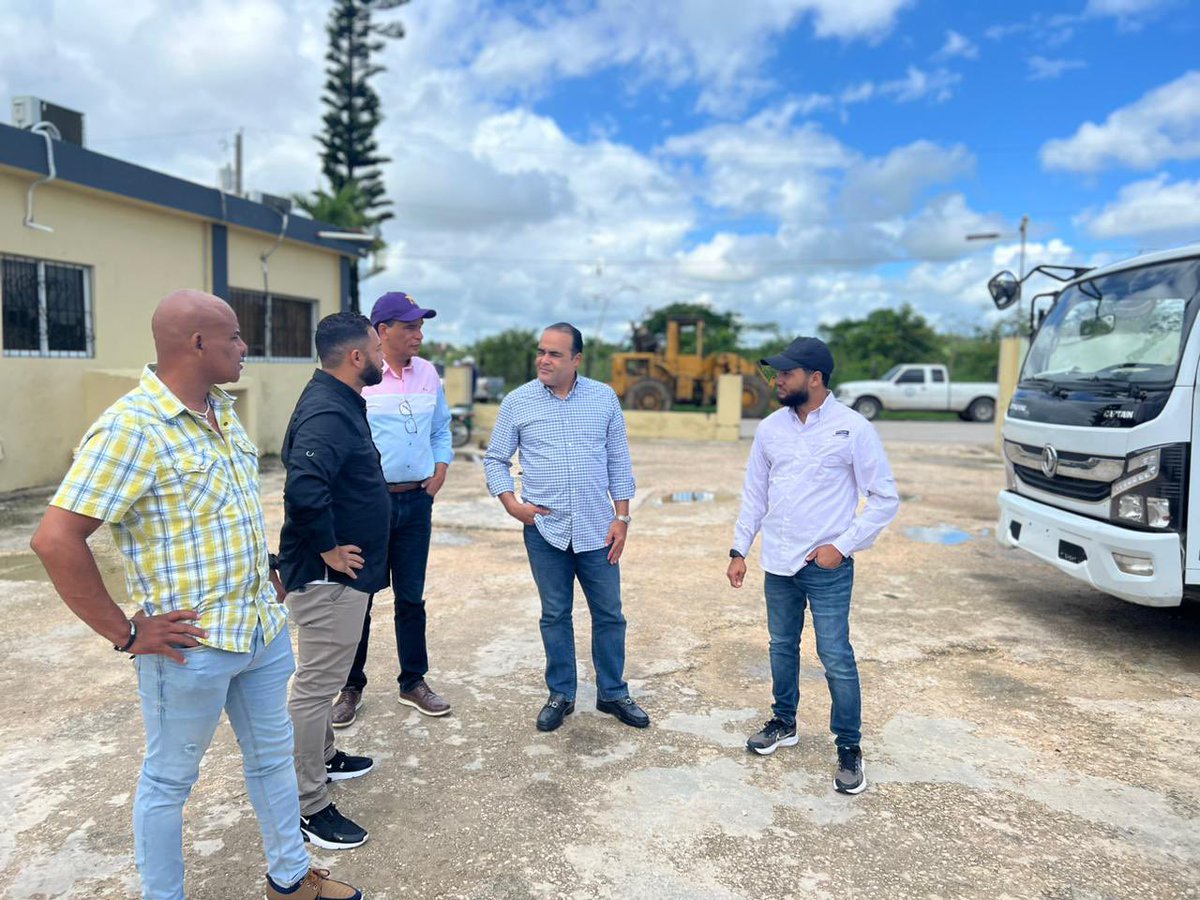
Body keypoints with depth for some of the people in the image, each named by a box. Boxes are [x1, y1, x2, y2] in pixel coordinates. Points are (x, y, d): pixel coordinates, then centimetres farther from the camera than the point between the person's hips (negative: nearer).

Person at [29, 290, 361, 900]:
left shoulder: (222, 410, 6)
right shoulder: (131, 427, -20)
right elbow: (56, 539, -24)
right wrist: (124, 634, -19)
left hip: (263, 625, 8)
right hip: (191, 642, -8)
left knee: (273, 756, 21)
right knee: (169, 780, 13)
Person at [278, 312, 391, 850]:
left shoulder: (337, 402, 10)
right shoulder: (328, 413, -24)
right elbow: (304, 488, -39)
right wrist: (328, 548, -25)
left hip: (337, 574, 11)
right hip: (328, 576, -11)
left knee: (322, 677, 24)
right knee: (316, 685, 0)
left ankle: (323, 758, 43)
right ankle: (307, 806, 13)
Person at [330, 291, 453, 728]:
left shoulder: (428, 373, 6)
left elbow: (441, 428, 17)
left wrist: (440, 471, 6)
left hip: (416, 500, 4)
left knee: (411, 597, 12)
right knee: (358, 596, 7)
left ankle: (413, 683, 26)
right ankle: (350, 687, 23)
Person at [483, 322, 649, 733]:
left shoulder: (604, 398, 2)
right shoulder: (518, 402, -1)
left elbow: (618, 462, 5)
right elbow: (495, 460, 6)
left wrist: (621, 517, 0)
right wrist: (511, 503, -8)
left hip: (596, 529, 1)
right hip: (544, 530, -1)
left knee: (609, 614, 9)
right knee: (555, 615, 11)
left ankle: (613, 694, 26)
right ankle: (561, 695, 27)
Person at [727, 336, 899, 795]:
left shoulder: (853, 428, -11)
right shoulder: (770, 428, 3)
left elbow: (885, 497, -7)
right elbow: (754, 494, 10)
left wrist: (842, 546, -12)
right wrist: (739, 550, 8)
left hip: (827, 566, -5)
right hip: (779, 563, 5)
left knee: (836, 657, 0)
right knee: (782, 647, 17)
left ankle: (849, 748, 16)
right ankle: (784, 723, 36)